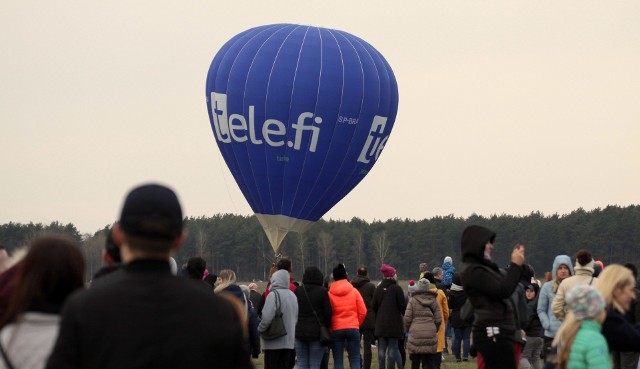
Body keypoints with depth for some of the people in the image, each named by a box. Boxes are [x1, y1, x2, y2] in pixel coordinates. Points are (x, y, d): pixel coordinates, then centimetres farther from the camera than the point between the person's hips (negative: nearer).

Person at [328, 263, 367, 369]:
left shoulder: (329, 294, -3)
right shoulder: (354, 291, 0)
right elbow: (363, 312, 1)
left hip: (336, 330, -1)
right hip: (353, 328, 1)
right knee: (355, 360, 3)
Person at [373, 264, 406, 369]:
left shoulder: (378, 288, 5)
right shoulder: (397, 288, -8)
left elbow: (374, 306, 7)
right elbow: (403, 306, -7)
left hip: (380, 324, 4)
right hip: (394, 323, -4)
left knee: (381, 349, 6)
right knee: (392, 348, 1)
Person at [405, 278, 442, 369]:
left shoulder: (413, 300, -1)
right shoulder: (434, 300, 5)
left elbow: (407, 318, -2)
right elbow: (438, 319, 5)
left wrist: (408, 329, 15)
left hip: (415, 334, -1)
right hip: (431, 335, 1)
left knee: (415, 362, 7)